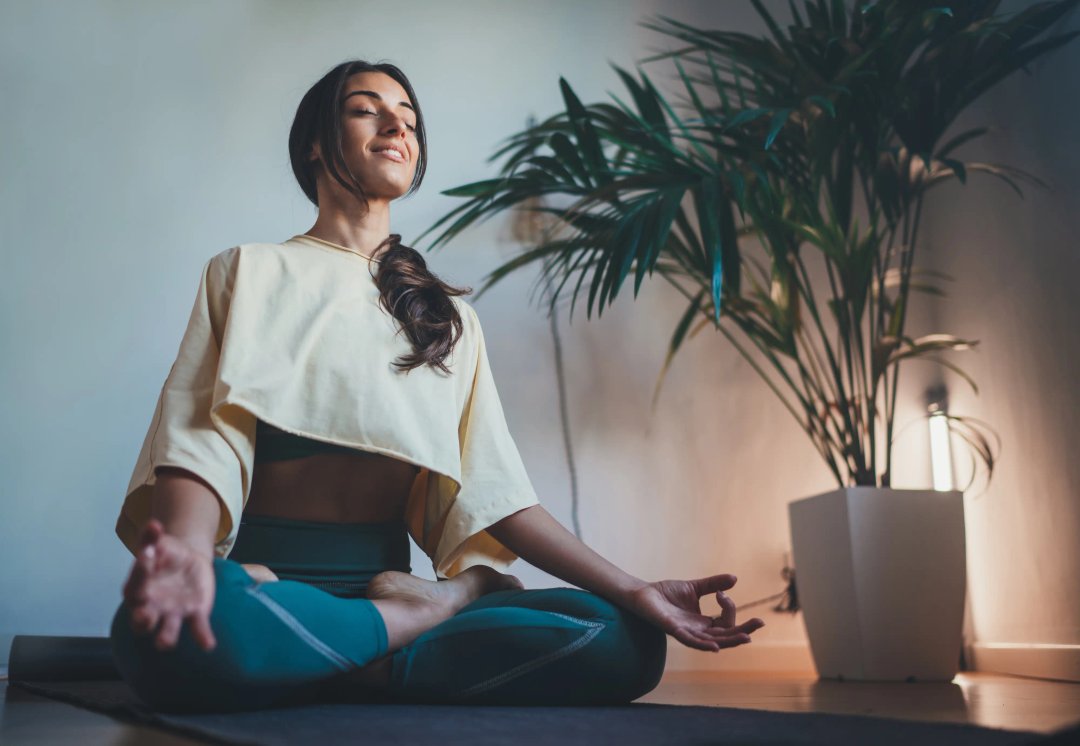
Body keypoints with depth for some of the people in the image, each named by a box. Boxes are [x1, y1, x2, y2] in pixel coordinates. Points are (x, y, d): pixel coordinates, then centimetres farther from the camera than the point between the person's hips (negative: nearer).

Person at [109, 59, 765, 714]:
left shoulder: (451, 318, 17)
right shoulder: (250, 275, 8)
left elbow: (489, 486, 5)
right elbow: (204, 437, -9)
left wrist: (630, 590, -8)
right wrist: (186, 551, -34)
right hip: (267, 576, -2)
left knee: (627, 640, -21)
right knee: (176, 626, -40)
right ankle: (433, 612, -18)